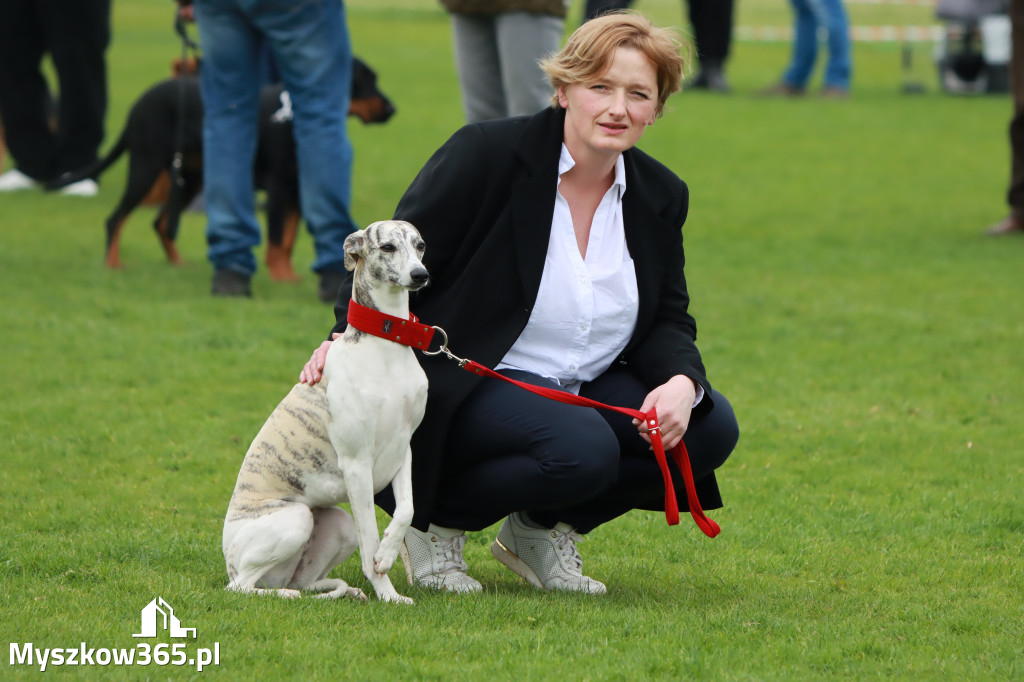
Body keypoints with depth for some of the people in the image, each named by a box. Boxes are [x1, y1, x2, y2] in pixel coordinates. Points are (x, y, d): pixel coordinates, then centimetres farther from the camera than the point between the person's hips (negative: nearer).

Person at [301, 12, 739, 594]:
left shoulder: (661, 196, 4)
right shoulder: (489, 154, -13)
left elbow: (668, 320, 7)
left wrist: (682, 383, -16)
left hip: (583, 389, 7)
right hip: (468, 387, -7)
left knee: (710, 428, -15)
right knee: (582, 449, -34)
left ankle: (541, 527, 5)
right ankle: (434, 519, -6)